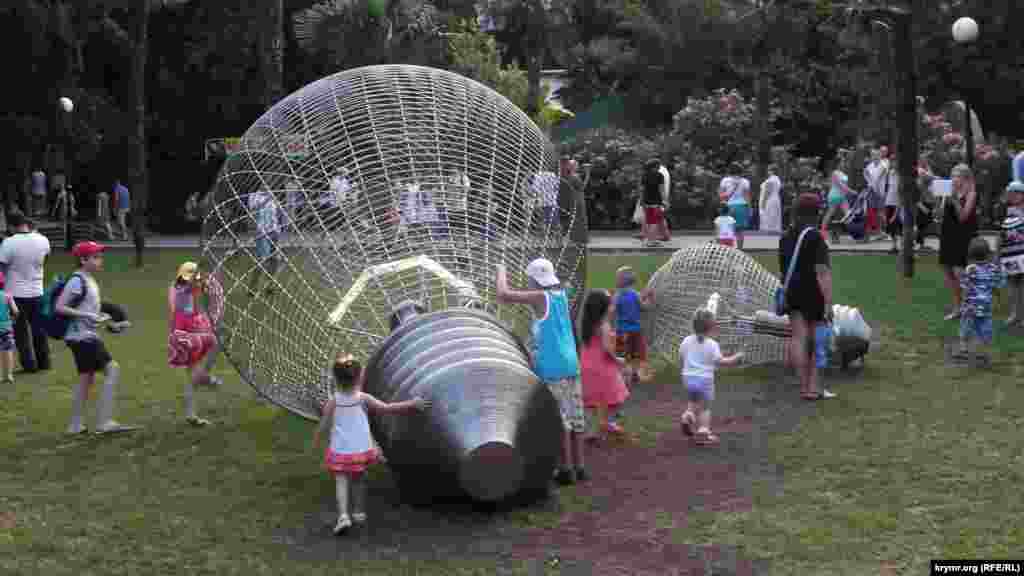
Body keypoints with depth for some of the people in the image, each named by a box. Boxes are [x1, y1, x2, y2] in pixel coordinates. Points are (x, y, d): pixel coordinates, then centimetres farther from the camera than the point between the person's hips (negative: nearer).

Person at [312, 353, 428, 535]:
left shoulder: (333, 401, -9)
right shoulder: (363, 398, -11)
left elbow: (323, 425, -4)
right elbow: (387, 408, -10)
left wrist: (315, 442, 13)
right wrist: (412, 404, -3)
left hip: (340, 450, -1)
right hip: (361, 449, 1)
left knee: (341, 481, 2)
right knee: (359, 479, 20)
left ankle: (343, 515, -16)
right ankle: (359, 512, 29)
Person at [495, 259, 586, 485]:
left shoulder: (540, 297, -10)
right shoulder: (561, 294, 11)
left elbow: (503, 294, -11)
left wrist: (501, 271, 5)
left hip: (551, 367, -7)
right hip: (571, 364, 7)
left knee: (559, 418, -3)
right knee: (575, 416, 8)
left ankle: (567, 469, -1)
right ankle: (579, 467, 12)